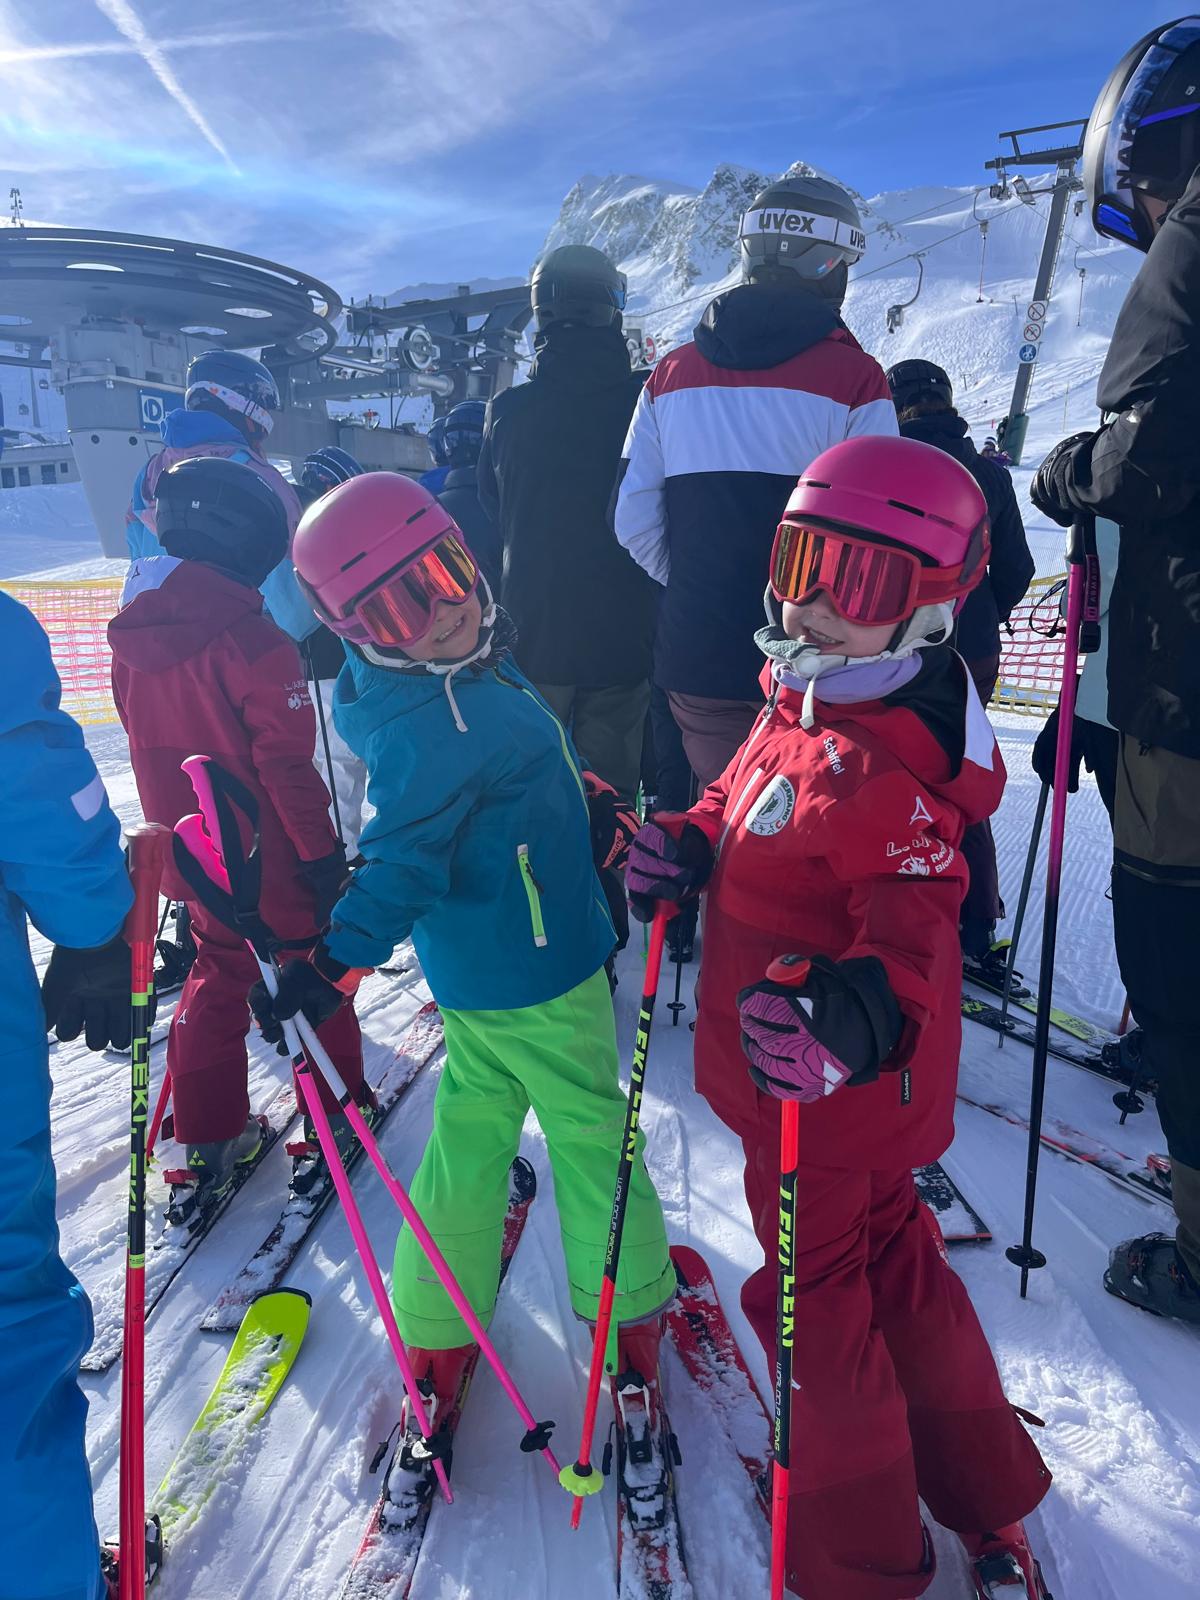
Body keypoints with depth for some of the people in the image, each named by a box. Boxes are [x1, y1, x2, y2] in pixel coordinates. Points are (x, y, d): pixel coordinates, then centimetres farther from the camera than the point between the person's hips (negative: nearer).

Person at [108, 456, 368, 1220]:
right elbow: (288, 766, -22)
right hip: (275, 861, -6)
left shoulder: (134, 639, -1)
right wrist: (322, 851, -11)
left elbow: (148, 747, 9)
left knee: (217, 979, 21)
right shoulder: (255, 644, -24)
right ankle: (334, 1113, 30)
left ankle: (208, 1144, 28)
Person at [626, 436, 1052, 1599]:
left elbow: (910, 935, -32)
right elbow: (744, 811, 13)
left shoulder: (893, 773, -27)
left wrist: (851, 1014, -50)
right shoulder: (796, 702, 1)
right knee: (889, 1258, 26)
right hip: (791, 1067, 9)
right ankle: (986, 1488, 51)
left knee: (813, 1301, 11)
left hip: (831, 1094, -9)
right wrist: (686, 846, -5)